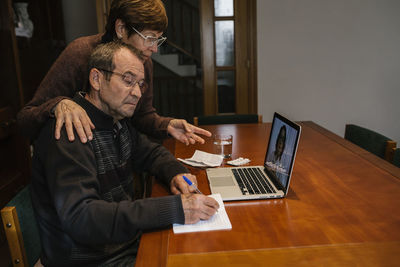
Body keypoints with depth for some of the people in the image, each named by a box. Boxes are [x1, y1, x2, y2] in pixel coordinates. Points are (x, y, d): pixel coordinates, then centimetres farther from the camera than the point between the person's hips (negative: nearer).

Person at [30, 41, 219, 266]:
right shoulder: (69, 132, -23)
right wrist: (174, 209, -38)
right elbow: (79, 217, -32)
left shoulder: (118, 120, 6)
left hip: (130, 238, 8)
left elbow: (151, 152, 18)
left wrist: (175, 173, -6)